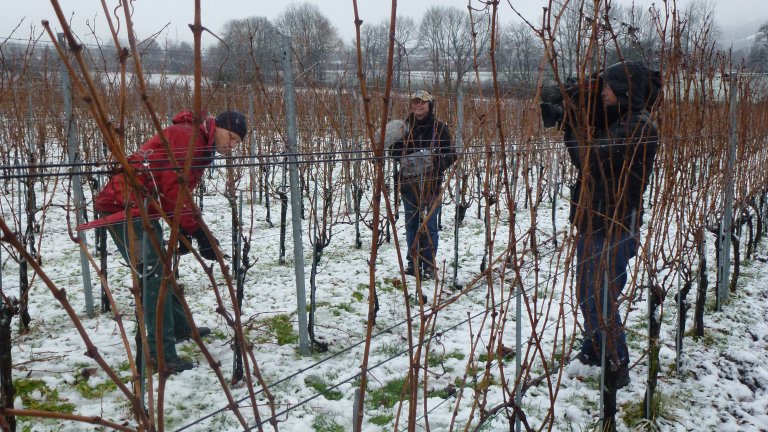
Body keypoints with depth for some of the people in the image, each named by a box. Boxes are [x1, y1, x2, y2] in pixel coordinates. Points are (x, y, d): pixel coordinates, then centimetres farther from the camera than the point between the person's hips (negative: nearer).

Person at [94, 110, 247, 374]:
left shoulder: (201, 147, 17)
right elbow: (173, 188, -22)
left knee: (160, 268, 21)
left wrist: (183, 231, 6)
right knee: (153, 272, -14)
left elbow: (181, 193, 18)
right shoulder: (186, 135, -15)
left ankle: (180, 327, 38)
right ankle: (162, 351, -12)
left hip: (142, 208, 11)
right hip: (123, 206, -11)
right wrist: (198, 231, -19)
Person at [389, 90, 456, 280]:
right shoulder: (405, 127, 7)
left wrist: (439, 159, -18)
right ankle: (413, 262, 22)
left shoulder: (440, 127, -1)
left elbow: (451, 155, 0)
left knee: (429, 225, 0)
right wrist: (394, 143, -9)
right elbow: (396, 153, 11)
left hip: (432, 183, -3)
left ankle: (429, 265, 10)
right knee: (411, 224, 11)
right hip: (409, 182, 3)